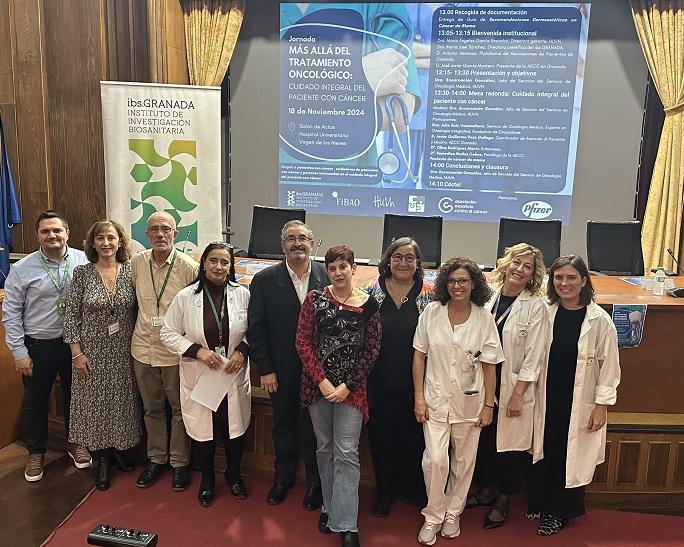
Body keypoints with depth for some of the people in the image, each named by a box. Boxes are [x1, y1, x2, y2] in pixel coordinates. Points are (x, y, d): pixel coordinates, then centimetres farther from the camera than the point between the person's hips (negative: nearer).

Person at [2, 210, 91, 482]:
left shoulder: (84, 261, -7)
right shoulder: (22, 269, -8)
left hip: (75, 343, 1)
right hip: (38, 346, -1)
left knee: (74, 396, 17)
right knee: (35, 402, 14)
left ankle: (75, 442, 38)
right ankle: (35, 452, 34)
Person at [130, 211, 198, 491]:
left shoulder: (188, 266, -14)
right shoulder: (137, 263, -2)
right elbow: (132, 299, 13)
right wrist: (143, 327, 12)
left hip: (176, 350, -3)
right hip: (143, 348, 4)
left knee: (180, 409, 11)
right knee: (152, 408, 18)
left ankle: (179, 462, 28)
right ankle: (156, 459, 35)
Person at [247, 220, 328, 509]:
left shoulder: (328, 276, -6)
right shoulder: (265, 280, -6)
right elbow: (256, 328, -4)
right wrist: (265, 369, -6)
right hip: (282, 371, 1)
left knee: (313, 428, 11)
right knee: (283, 426, 19)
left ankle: (314, 481, 33)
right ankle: (283, 477, 40)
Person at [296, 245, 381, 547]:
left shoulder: (369, 305, -4)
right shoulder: (315, 299, -1)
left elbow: (371, 350, -3)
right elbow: (303, 342, -3)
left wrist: (347, 386, -9)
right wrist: (322, 381, -11)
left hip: (351, 388, -2)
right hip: (317, 384, 2)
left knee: (346, 454, -1)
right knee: (325, 448, 14)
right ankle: (329, 507, 32)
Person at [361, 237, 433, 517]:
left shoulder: (428, 294, -1)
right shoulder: (371, 290, -1)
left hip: (414, 381, 0)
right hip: (380, 380, 0)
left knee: (413, 434, 11)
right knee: (381, 433, 10)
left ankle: (411, 488, 34)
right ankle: (385, 489, 31)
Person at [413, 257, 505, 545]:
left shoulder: (484, 319, -6)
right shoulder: (431, 313, -6)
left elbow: (489, 366, -1)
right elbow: (419, 356, -1)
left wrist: (489, 405, -1)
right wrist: (419, 397, -4)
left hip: (469, 402, 1)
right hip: (436, 399, -1)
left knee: (464, 461, 12)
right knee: (435, 460, -7)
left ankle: (453, 513, 34)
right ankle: (433, 516, 16)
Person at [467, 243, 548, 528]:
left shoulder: (535, 307, -9)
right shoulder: (488, 297, 1)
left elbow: (533, 356, -9)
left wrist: (518, 394, -11)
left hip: (514, 386, -3)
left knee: (510, 444, 8)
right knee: (482, 438, 15)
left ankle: (502, 500, 30)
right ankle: (484, 489, 38)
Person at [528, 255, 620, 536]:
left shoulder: (599, 320, -12)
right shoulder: (546, 314, -4)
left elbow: (609, 365, -8)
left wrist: (602, 405, -8)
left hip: (580, 403, -2)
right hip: (547, 399, 3)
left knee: (570, 458, 9)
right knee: (543, 453, 13)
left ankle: (559, 512, 31)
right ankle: (539, 504, 35)